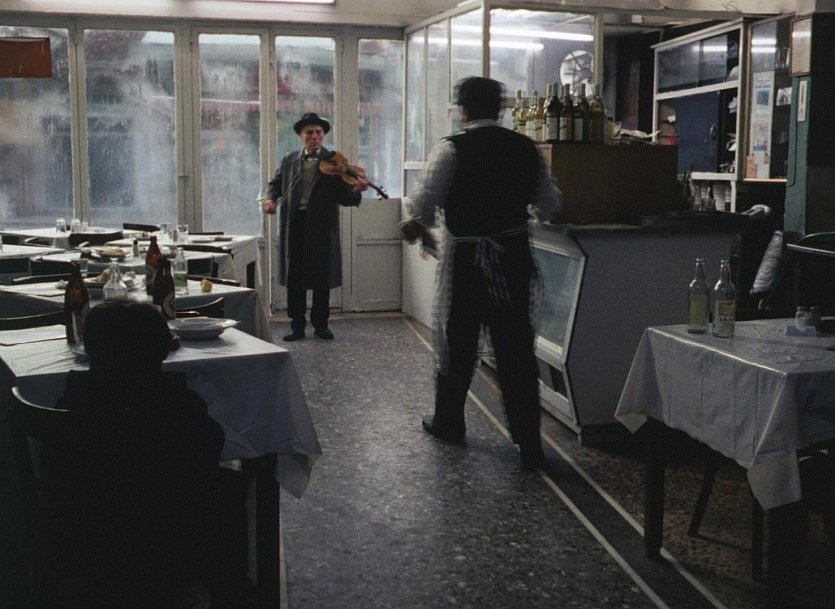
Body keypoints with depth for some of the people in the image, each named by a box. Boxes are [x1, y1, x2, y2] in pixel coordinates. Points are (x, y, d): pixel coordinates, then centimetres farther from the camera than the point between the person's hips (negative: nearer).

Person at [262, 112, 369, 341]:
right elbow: (276, 182, 17)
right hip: (293, 225, 2)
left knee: (322, 277, 5)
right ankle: (297, 325, 16)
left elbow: (342, 197, -5)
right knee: (295, 276, 6)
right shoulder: (289, 160, 10)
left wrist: (355, 191, -27)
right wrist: (270, 198, -4)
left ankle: (320, 324, 18)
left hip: (322, 226, -2)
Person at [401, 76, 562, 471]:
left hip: (467, 258, -3)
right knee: (516, 348, 6)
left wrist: (416, 226, 9)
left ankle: (448, 422, 32)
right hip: (514, 257, 3)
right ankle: (529, 443, 6)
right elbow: (550, 205, 7)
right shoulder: (526, 148, 2)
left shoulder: (452, 149, -11)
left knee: (458, 341, 15)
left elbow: (424, 203, -14)